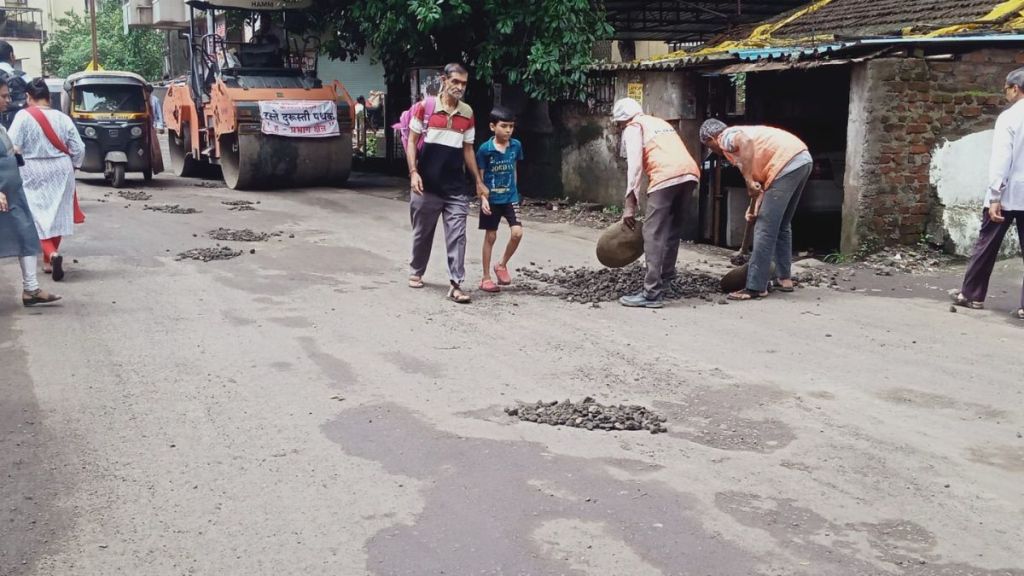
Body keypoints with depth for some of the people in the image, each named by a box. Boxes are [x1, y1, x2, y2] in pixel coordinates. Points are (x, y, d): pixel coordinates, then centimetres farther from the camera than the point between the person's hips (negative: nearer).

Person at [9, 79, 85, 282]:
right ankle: (48, 261, 21)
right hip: (60, 171, 3)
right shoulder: (62, 117, 0)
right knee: (57, 215, 12)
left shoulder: (23, 116, -10)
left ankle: (51, 254, -20)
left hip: (33, 172, -3)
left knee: (39, 215, 2)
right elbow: (78, 149, 1)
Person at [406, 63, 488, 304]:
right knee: (422, 232, 11)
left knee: (457, 235, -6)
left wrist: (479, 181, 12)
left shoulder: (467, 113, 7)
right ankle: (416, 272, 32)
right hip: (427, 185, -2)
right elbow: (412, 141, -1)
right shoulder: (425, 107, -4)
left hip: (456, 187, 2)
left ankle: (455, 285, -6)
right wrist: (413, 172, -12)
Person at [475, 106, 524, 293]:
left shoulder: (516, 146, -1)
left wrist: (513, 191, 14)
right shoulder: (485, 149, -12)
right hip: (491, 199, -3)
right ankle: (486, 278, 15)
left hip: (510, 198, 3)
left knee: (517, 232, -11)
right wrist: (483, 199, -16)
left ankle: (502, 265, 14)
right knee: (490, 237, 5)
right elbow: (480, 177, -7)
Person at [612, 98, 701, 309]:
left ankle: (653, 293, -14)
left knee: (654, 233, -8)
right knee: (673, 229, 20)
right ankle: (666, 278, 29)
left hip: (667, 176, -8)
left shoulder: (633, 128, 12)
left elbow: (634, 165, -2)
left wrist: (630, 204, -4)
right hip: (690, 173, 8)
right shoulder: (659, 123, 35)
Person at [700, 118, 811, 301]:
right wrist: (755, 206, 17)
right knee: (782, 225, 22)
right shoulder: (738, 135, 29)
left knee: (765, 229, -6)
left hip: (788, 163, -10)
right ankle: (785, 278, 28)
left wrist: (748, 180, -22)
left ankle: (756, 287, -4)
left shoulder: (726, 137, 2)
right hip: (802, 159, 10)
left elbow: (746, 141, -25)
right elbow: (763, 175, 24)